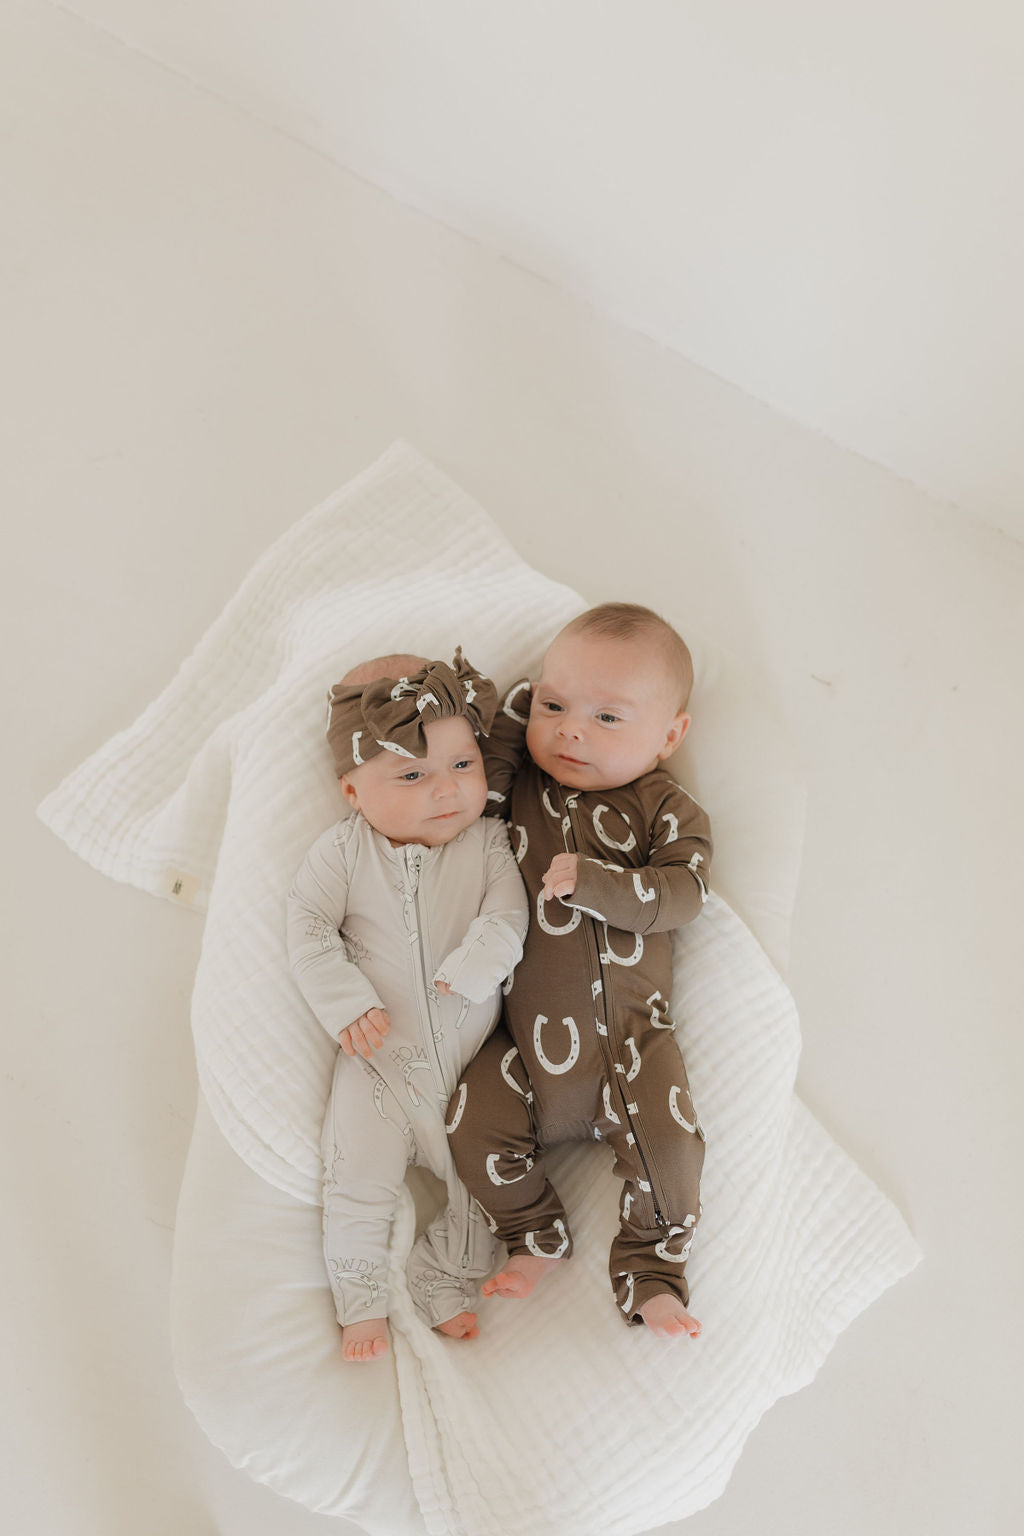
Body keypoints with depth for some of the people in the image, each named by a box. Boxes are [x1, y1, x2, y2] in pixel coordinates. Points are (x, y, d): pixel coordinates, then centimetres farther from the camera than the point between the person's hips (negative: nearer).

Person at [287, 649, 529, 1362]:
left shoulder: (488, 839, -7)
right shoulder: (343, 850, -8)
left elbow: (508, 915, -14)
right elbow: (309, 929, -8)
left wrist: (471, 971, -29)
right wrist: (347, 1003, -18)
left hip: (472, 1055, 1)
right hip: (379, 1059, -1)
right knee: (357, 1184, -1)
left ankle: (445, 1283, 27)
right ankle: (362, 1302, 22)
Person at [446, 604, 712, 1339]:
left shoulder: (667, 811, -2)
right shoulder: (519, 784, 8)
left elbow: (680, 894, -14)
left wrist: (591, 881, -26)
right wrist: (524, 701, -5)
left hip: (629, 1029, -2)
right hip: (526, 1035, 3)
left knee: (668, 1141, -15)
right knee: (474, 1122, -9)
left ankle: (652, 1267, 12)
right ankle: (534, 1235, 19)